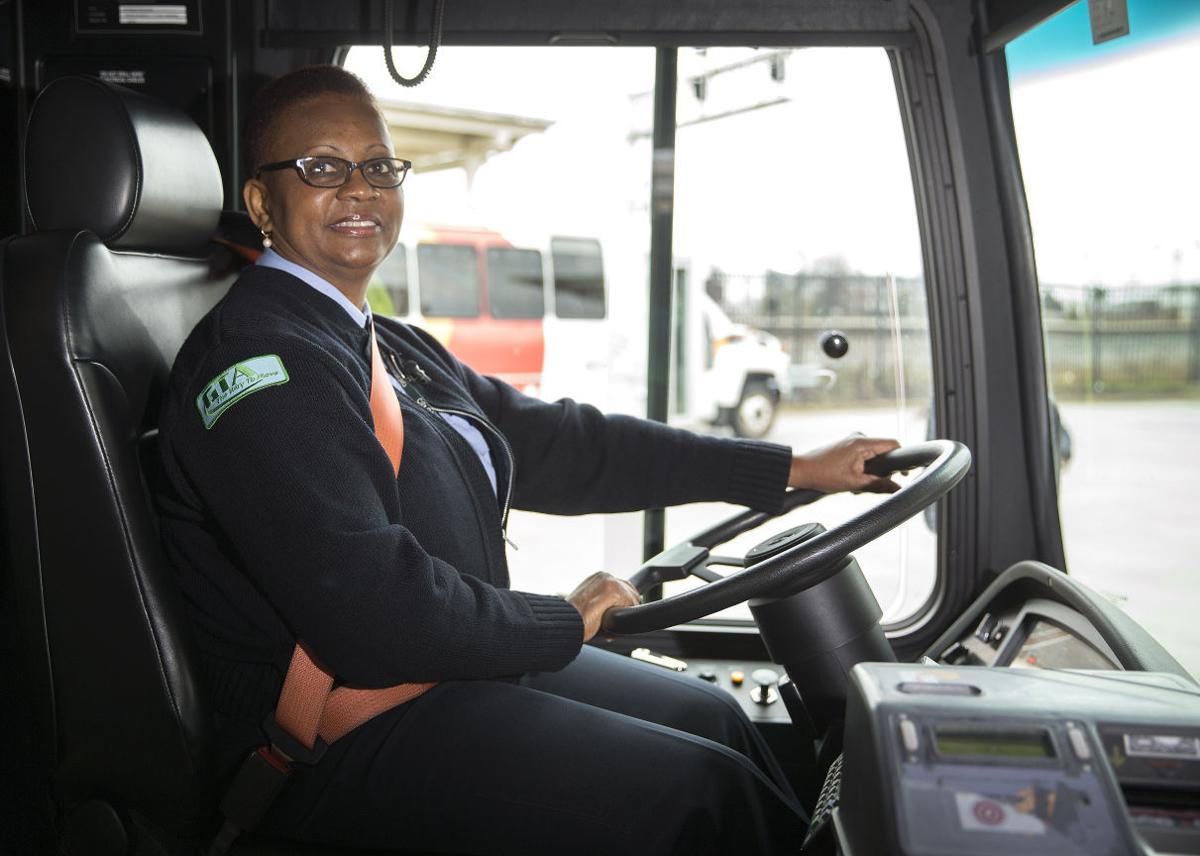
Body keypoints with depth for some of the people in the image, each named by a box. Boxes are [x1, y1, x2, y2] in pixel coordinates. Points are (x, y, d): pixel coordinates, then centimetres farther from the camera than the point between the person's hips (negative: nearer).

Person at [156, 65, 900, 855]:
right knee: (702, 793, -11)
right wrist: (563, 621, -12)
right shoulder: (256, 360, -18)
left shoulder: (396, 348, 12)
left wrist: (793, 469, 9)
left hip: (463, 664, 9)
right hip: (343, 743, -9)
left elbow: (561, 444, 11)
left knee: (713, 716, 10)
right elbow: (368, 610, -26)